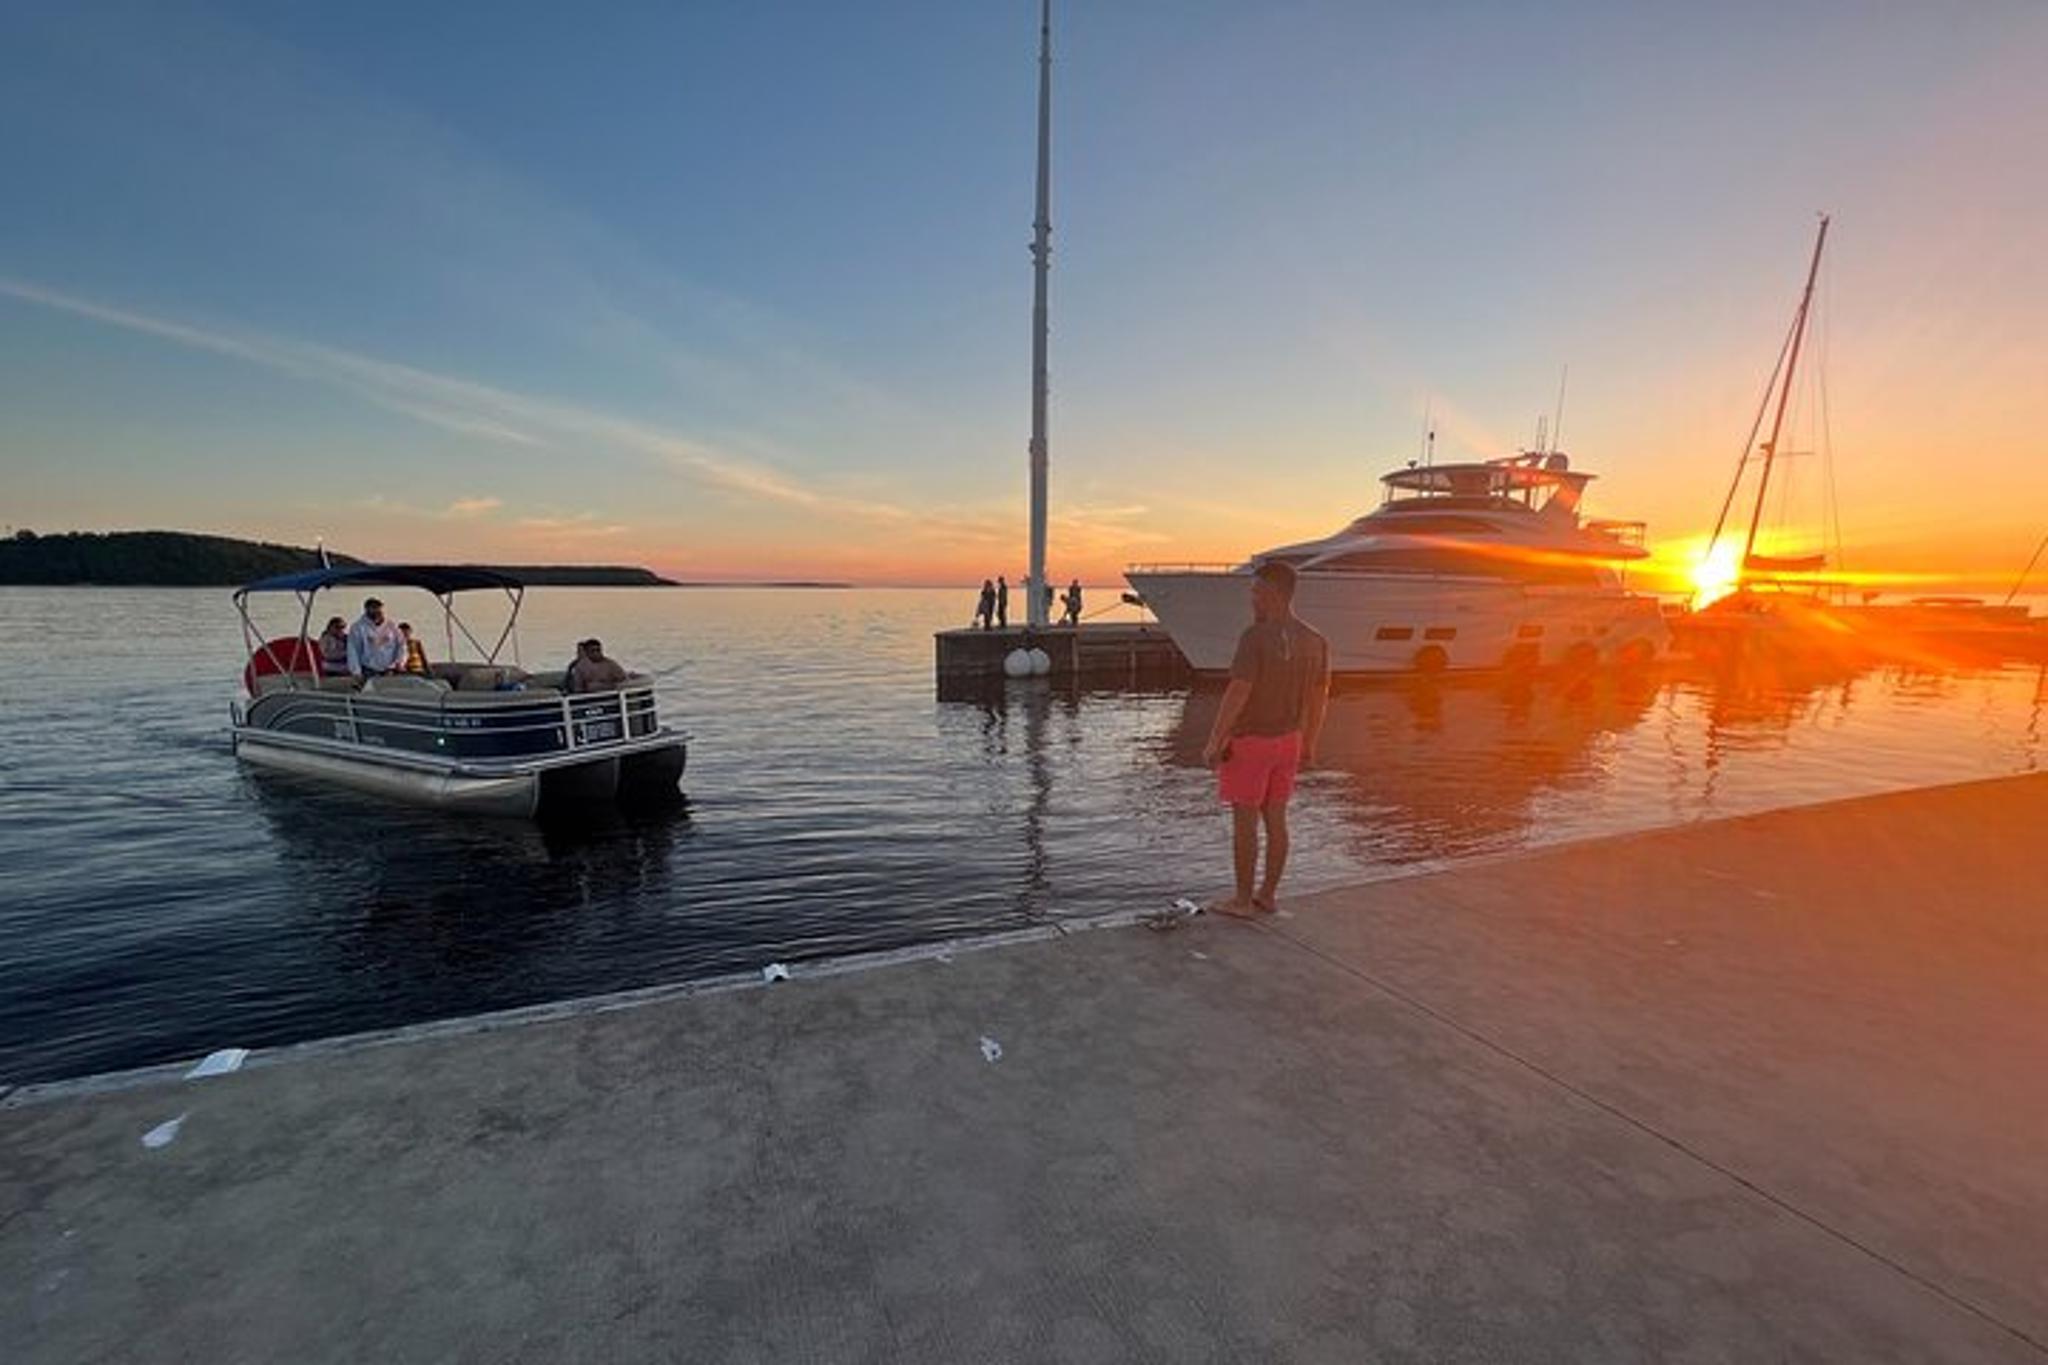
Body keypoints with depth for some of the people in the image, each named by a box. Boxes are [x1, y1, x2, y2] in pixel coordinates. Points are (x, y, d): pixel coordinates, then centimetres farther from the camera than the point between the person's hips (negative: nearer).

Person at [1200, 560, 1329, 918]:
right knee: (1275, 818, 14)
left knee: (1244, 821, 4)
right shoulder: (1314, 640, 1)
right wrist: (1310, 744, 18)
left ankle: (1243, 900, 13)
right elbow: (1320, 696, 7)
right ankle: (1268, 895, 24)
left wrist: (1213, 743, -17)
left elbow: (1238, 693, -25)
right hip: (1287, 741, 7)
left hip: (1248, 742, -7)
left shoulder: (1255, 636, -22)